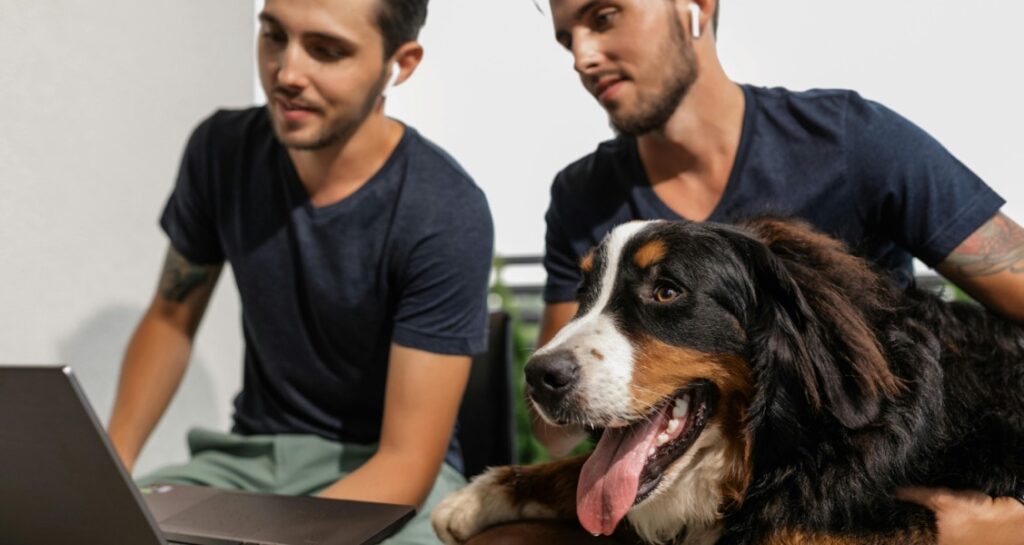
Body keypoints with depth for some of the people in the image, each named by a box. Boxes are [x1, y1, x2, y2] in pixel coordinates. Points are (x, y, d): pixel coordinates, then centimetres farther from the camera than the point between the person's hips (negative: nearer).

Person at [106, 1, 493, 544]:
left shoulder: (446, 214, -20)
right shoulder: (222, 150, -6)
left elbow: (408, 459, -21)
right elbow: (171, 318, 9)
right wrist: (111, 468, -6)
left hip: (388, 473, -3)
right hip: (253, 452, 4)